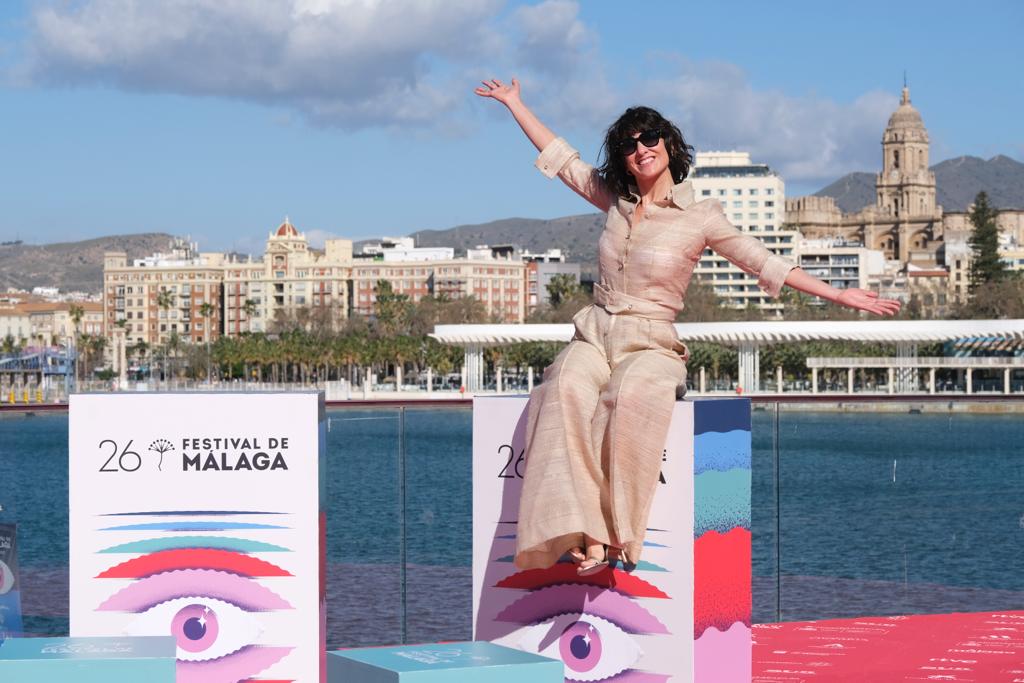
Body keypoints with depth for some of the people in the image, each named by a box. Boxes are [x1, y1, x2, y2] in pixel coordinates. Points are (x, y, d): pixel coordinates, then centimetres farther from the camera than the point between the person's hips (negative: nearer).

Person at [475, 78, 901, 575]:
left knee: (631, 394, -39)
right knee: (569, 389, -34)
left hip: (650, 346, -3)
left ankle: (610, 531, -38)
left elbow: (766, 263, 3)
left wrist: (840, 295, -1)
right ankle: (587, 533, -43)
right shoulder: (615, 201, 14)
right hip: (595, 337, 3)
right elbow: (559, 158, 25)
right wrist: (515, 103, 31)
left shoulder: (700, 218, 2)